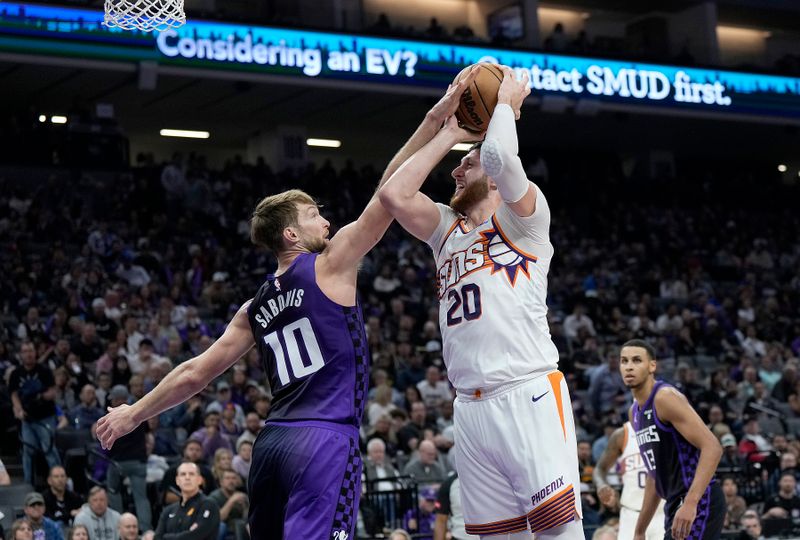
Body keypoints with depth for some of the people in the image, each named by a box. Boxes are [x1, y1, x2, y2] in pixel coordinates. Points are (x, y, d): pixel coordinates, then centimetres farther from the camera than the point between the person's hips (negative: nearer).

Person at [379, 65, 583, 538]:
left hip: (528, 397, -6)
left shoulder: (523, 218, 3)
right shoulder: (448, 229, 21)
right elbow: (394, 195, 5)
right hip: (472, 407, 6)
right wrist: (451, 134, 13)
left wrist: (506, 103, 2)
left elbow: (499, 157, -17)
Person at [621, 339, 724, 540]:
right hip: (675, 504, 10)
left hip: (698, 503, -10)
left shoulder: (666, 397, -12)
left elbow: (712, 448, -21)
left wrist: (690, 503, -30)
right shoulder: (635, 412, 16)